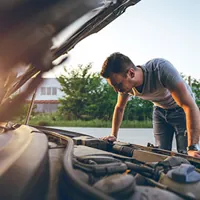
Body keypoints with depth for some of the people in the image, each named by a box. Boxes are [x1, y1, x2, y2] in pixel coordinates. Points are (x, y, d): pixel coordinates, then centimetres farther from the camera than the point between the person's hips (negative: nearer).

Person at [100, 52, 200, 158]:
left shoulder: (161, 69, -38)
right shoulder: (126, 83, -19)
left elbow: (190, 106, -40)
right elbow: (119, 108, 1)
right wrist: (113, 135, -2)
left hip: (180, 109, -4)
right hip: (160, 110, 4)